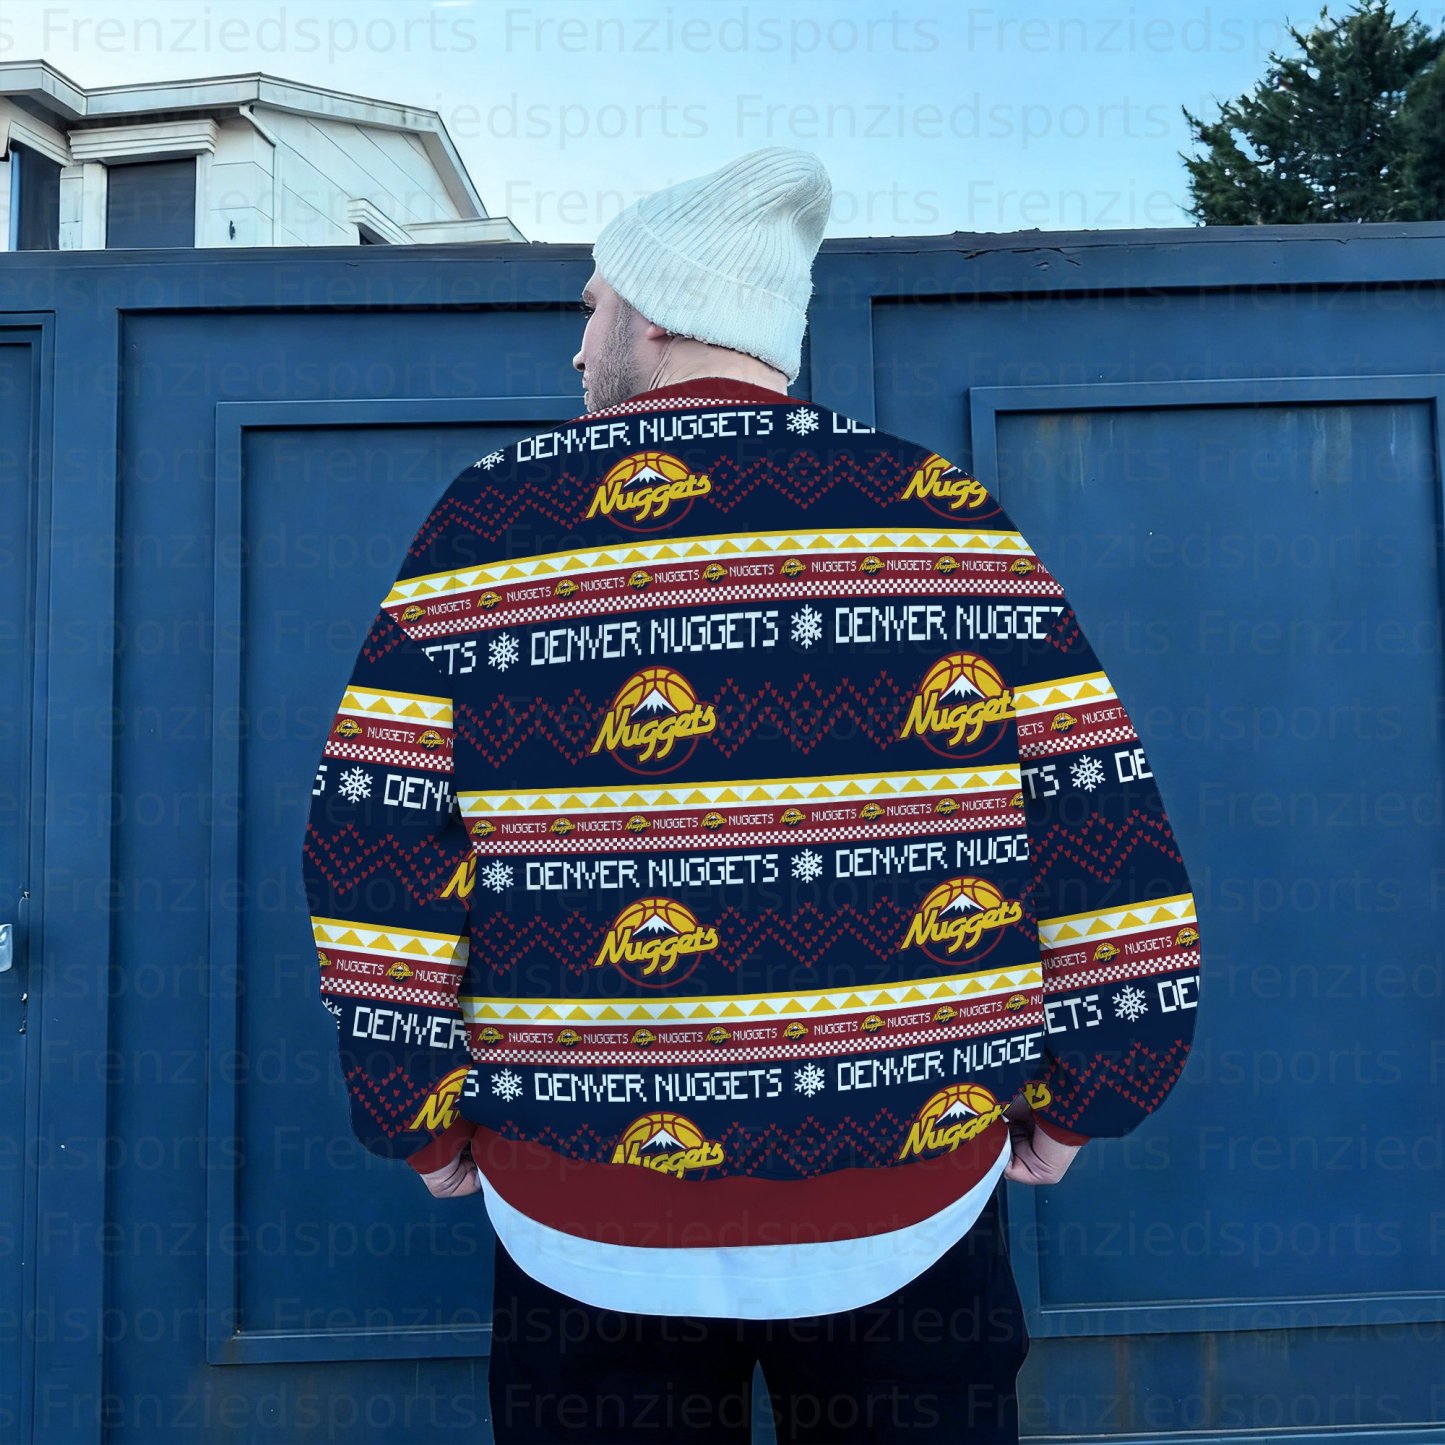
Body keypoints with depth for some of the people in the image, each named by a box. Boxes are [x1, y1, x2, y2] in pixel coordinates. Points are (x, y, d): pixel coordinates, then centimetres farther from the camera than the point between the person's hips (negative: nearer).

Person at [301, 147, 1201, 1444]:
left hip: (589, 1231, 0)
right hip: (915, 1204, 2)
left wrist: (425, 1122, 3)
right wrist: (1076, 1095, 5)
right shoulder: (952, 513, -2)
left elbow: (375, 848, -8)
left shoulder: (490, 523, -5)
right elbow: (1106, 833, -5)